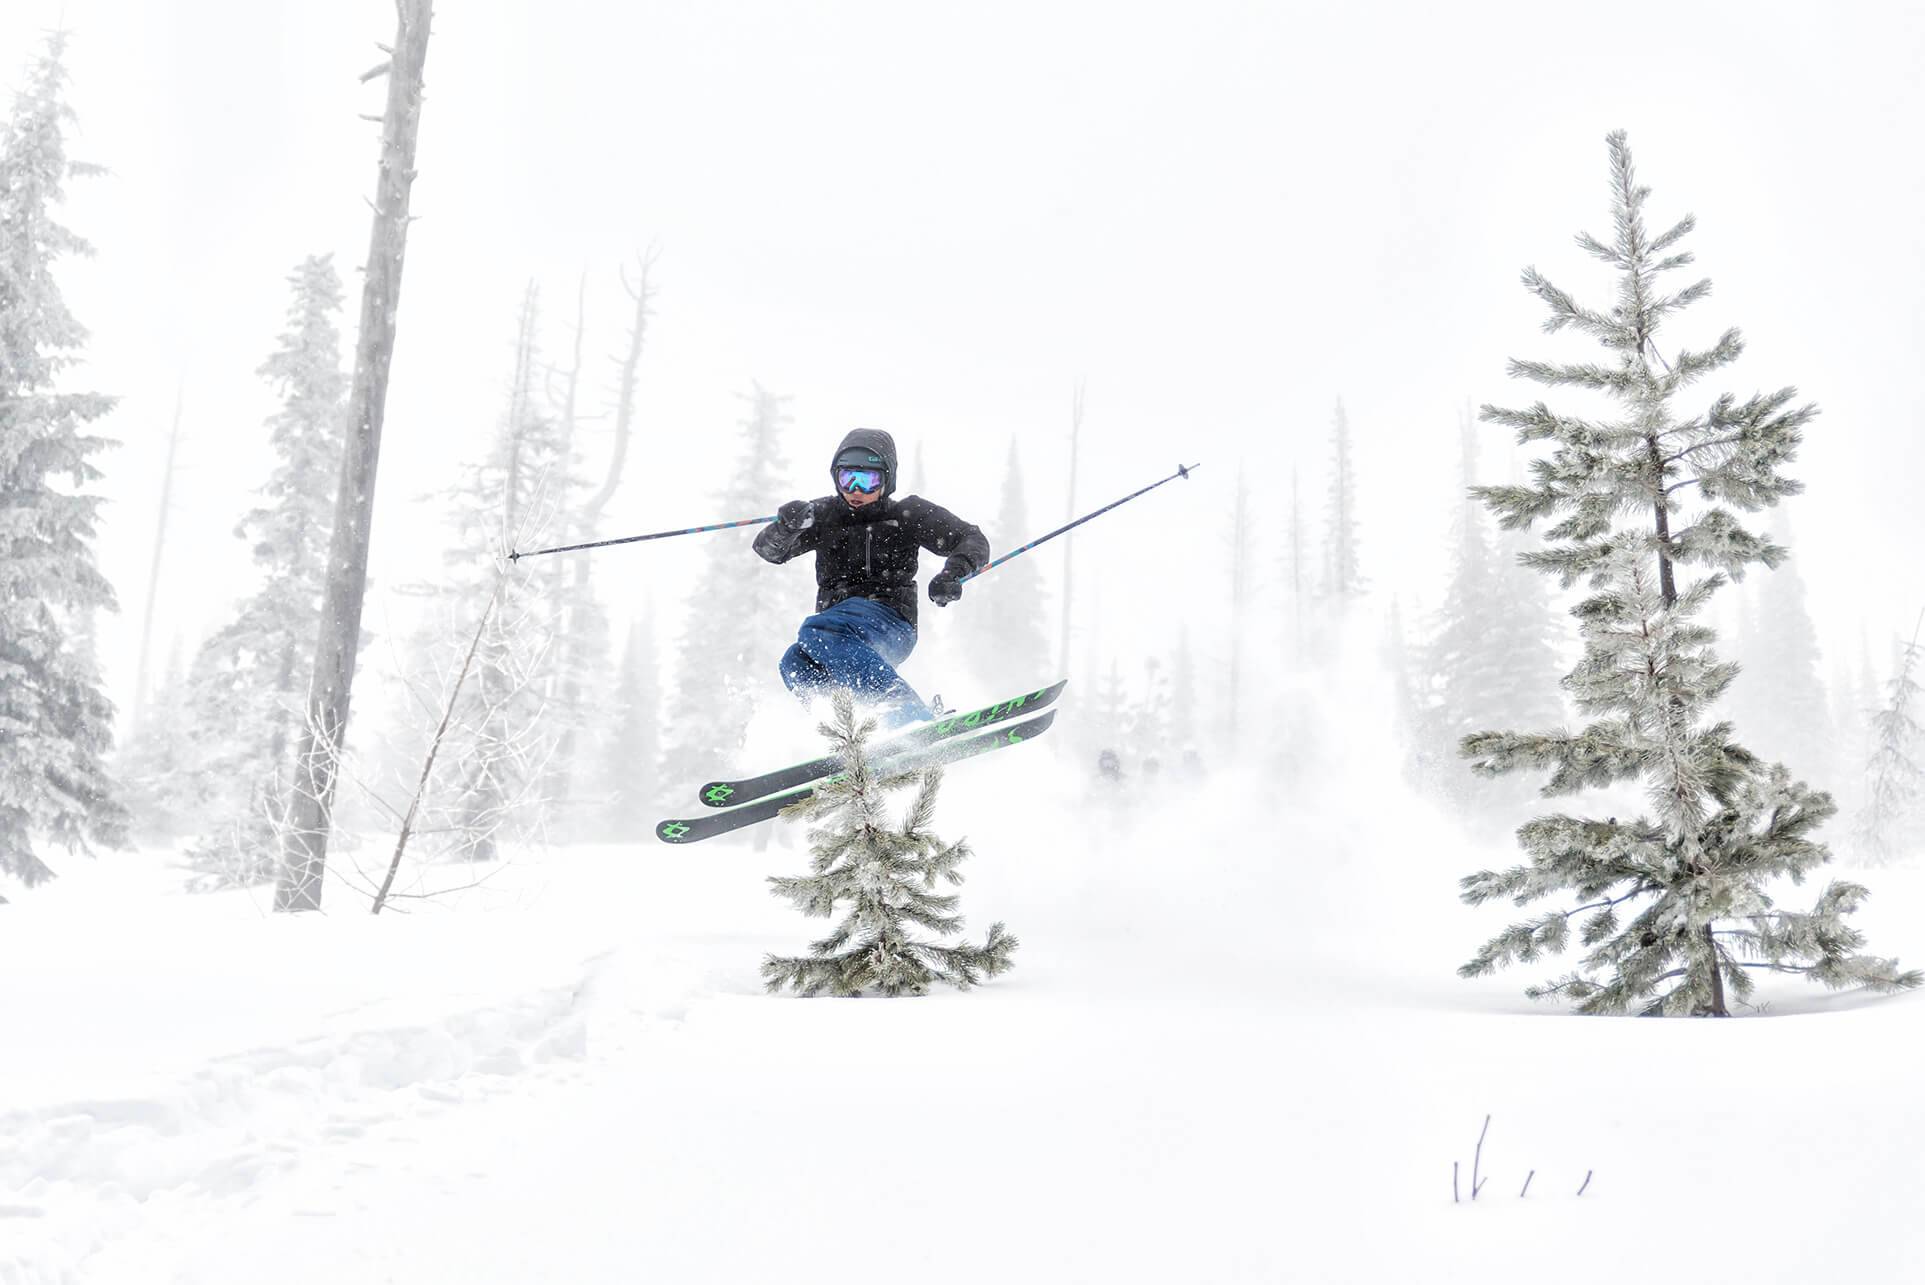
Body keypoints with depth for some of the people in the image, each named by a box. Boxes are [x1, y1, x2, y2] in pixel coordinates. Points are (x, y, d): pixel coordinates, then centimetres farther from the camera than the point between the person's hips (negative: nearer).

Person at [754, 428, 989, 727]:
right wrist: (788, 524, -16)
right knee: (796, 664, -30)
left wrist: (952, 573, -18)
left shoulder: (907, 514, 7)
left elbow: (973, 541, 4)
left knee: (815, 631, -35)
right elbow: (768, 549, 7)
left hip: (890, 627, -4)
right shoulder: (825, 514, 14)